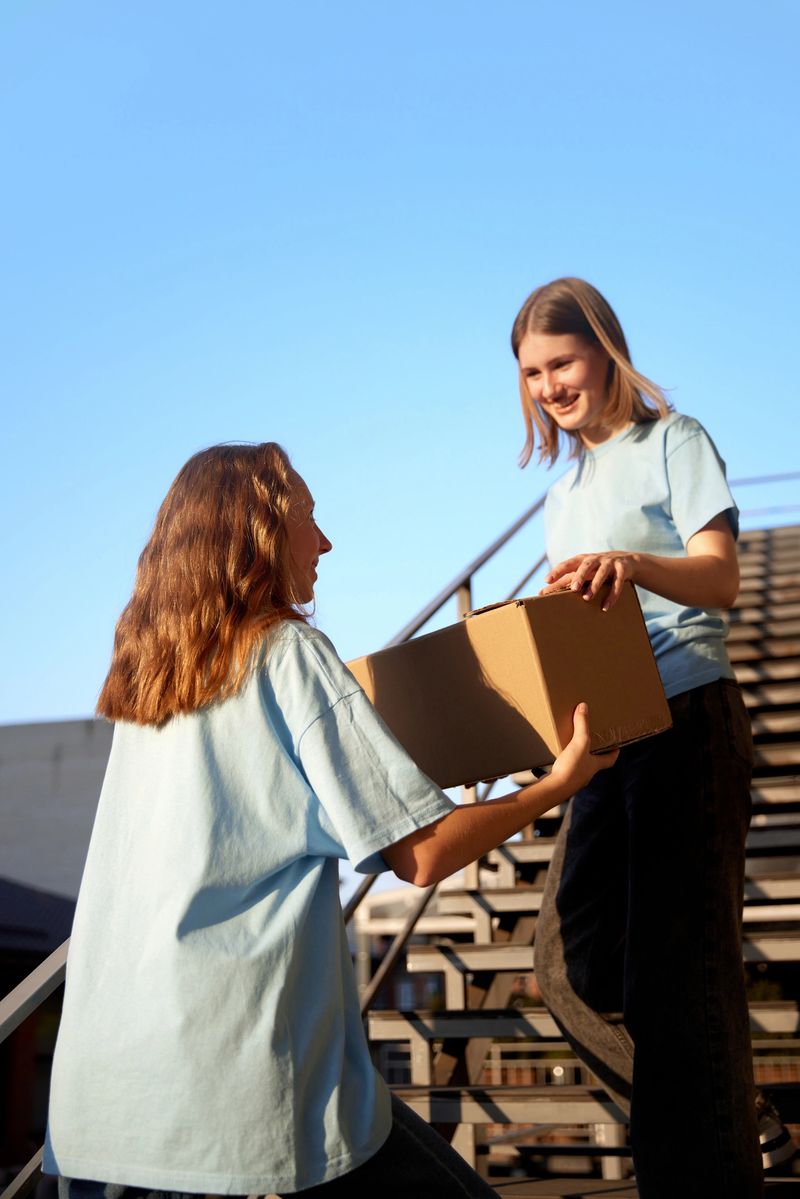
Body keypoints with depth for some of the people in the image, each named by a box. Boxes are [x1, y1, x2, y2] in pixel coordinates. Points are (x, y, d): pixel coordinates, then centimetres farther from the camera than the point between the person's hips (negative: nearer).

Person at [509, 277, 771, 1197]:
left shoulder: (671, 442, -1)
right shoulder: (565, 493, 20)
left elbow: (720, 578, -13)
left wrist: (633, 563, -33)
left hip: (688, 724, -8)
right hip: (606, 738, 8)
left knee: (676, 968, -7)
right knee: (572, 966, 8)